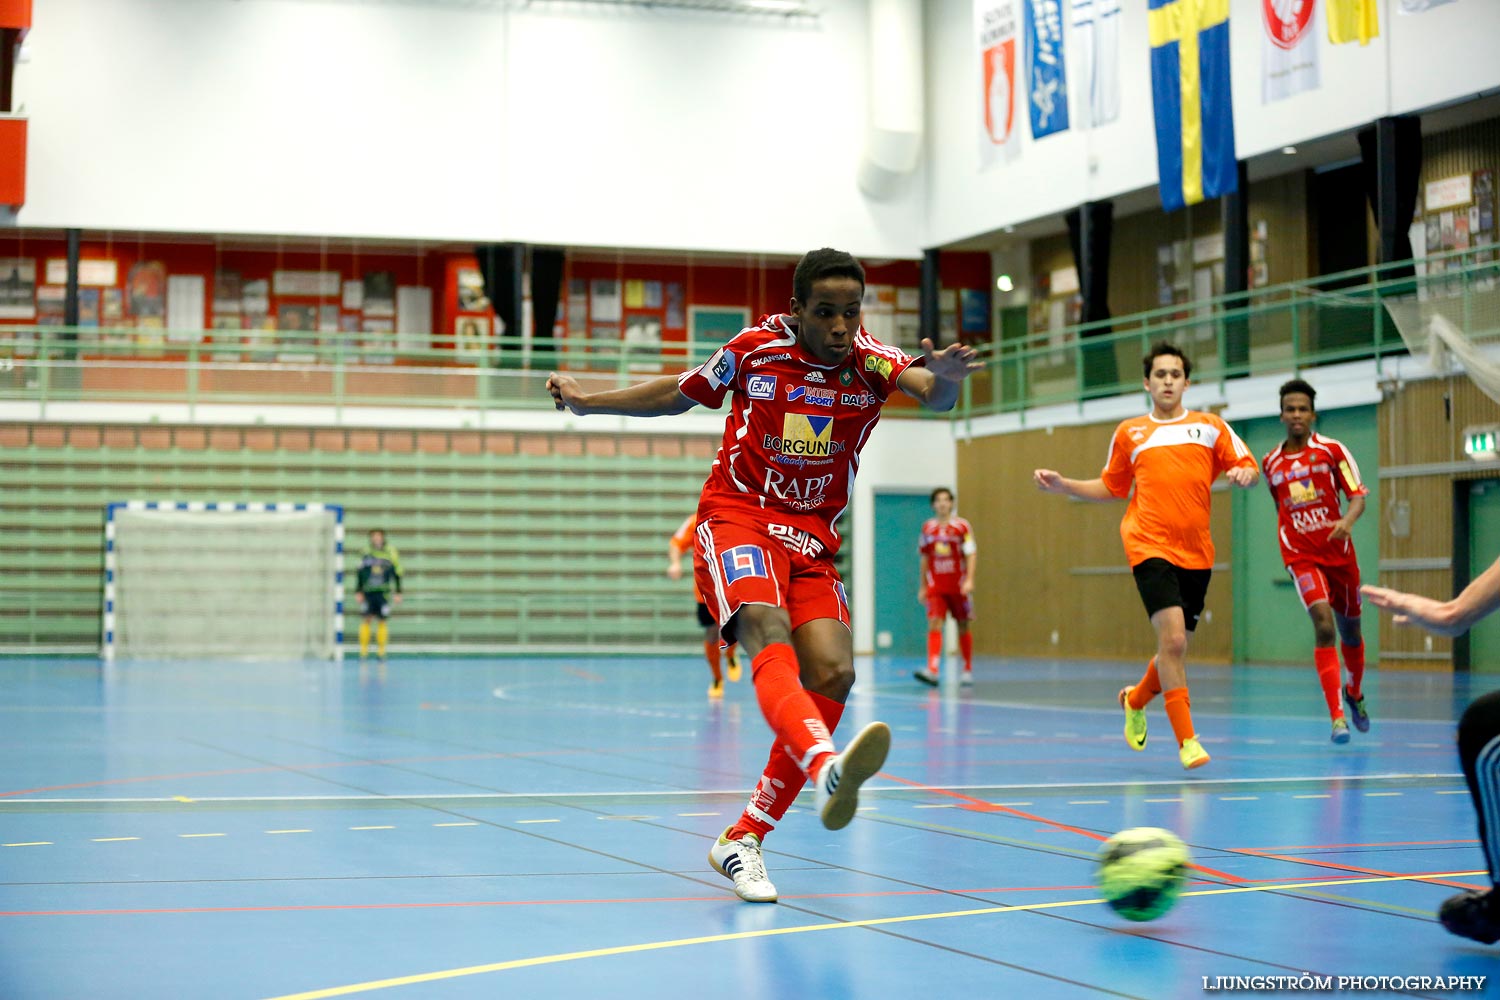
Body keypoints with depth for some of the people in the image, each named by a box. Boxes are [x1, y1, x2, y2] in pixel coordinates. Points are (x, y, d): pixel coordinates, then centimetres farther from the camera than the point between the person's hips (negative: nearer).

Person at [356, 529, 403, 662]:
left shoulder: (390, 554, 1)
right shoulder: (366, 554, 4)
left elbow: (397, 574, 6)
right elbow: (360, 574, 11)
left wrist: (398, 593, 4)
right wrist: (359, 592, 8)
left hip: (383, 592, 0)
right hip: (368, 592, 0)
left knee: (382, 621, 1)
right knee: (367, 619, -6)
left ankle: (381, 652, 10)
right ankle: (363, 651, 0)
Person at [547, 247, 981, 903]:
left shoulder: (873, 364, -5)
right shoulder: (755, 348, -5)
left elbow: (933, 393, -27)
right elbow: (678, 394, 13)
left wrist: (943, 377, -51)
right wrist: (588, 402, 13)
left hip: (812, 536, 3)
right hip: (737, 513, -3)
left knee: (833, 672, -16)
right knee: (769, 636, -31)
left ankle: (742, 840, -6)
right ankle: (828, 768, -61)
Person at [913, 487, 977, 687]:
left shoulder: (961, 526, -2)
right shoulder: (927, 528, 6)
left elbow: (970, 555, -5)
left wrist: (969, 580, -18)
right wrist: (922, 586, 14)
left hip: (958, 586, -2)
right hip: (935, 586, 2)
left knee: (963, 627, 8)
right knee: (934, 624, -14)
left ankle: (968, 670, 23)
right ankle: (932, 670, -25)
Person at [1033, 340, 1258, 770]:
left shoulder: (1209, 426, 9)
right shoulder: (1129, 432, 11)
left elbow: (1250, 468, 8)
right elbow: (1110, 487, 22)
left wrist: (1244, 474, -15)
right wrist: (1062, 485, 10)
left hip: (1196, 552, 2)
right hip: (1150, 547, -2)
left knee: (1176, 645, 10)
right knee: (1173, 637, -19)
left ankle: (1136, 699, 41)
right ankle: (1186, 739, -13)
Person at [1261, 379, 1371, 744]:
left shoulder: (1332, 450, -1)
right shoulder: (1270, 463, 7)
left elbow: (1358, 495, -6)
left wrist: (1348, 520, -26)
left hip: (1339, 553, 1)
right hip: (1301, 557, -1)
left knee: (1350, 630, 13)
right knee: (1323, 624, -21)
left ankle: (1355, 693, 45)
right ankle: (1337, 716, -23)